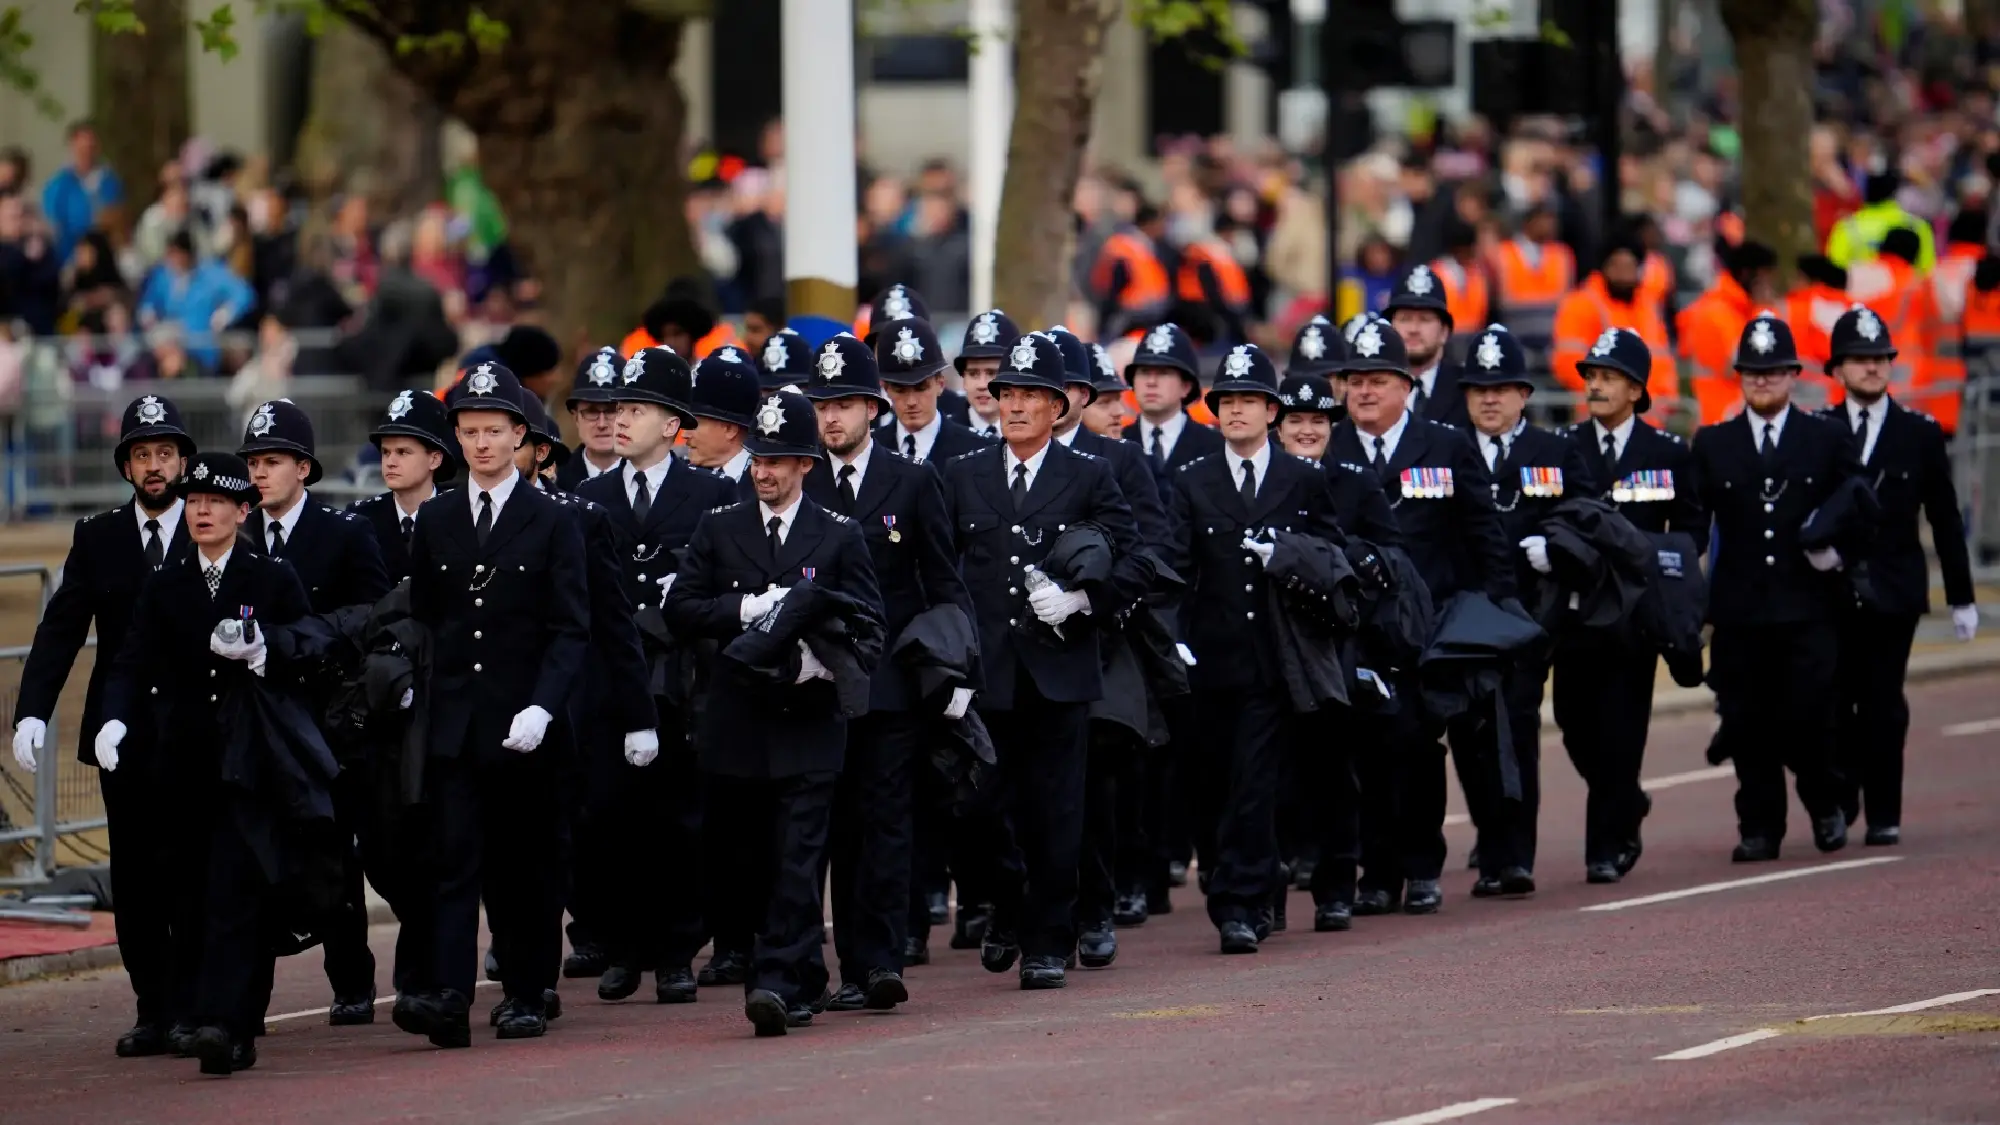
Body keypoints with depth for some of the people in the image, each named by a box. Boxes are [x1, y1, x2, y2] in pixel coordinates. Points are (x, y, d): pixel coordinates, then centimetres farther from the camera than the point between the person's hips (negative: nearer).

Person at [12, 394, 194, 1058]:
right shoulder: (98, 540, 9)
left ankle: (194, 1009, 3)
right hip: (122, 736, 3)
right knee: (134, 879, 3)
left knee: (188, 876, -5)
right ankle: (153, 1010, 9)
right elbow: (60, 631, 3)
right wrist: (33, 711, -10)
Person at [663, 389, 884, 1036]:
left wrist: (820, 659, -17)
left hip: (809, 722, -3)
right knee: (748, 862, 8)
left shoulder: (840, 536, 5)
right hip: (738, 722, 3)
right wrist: (745, 611, -12)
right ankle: (803, 981, 23)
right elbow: (680, 608, 4)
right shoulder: (719, 530, 10)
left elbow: (867, 620, 2)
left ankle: (779, 983, -18)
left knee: (798, 859, -12)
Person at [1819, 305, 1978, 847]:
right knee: (1835, 703, 0)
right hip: (1831, 593, 0)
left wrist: (1961, 597, 7)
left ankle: (1883, 816, 2)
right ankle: (1839, 805, 15)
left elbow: (1944, 519, 8)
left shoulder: (1920, 433, 7)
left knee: (1883, 704, -4)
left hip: (1893, 593, 0)